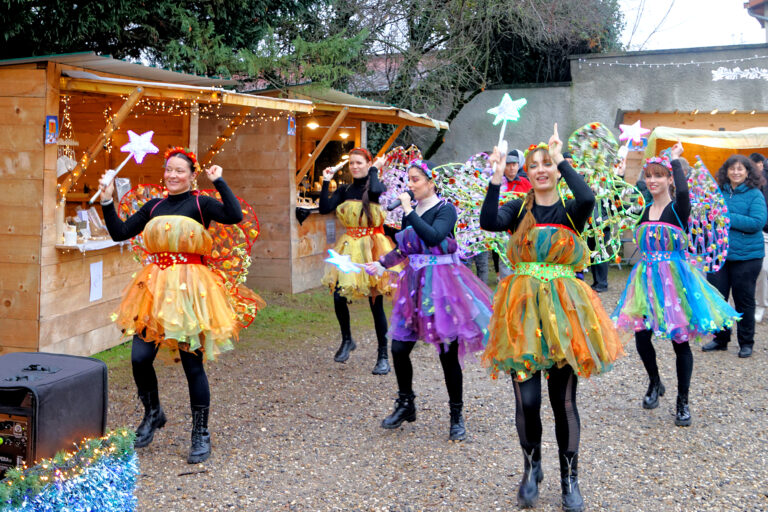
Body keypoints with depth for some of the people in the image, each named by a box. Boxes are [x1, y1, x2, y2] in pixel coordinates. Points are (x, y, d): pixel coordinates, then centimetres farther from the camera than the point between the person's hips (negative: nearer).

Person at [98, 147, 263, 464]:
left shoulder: (201, 203, 0)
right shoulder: (153, 207, 14)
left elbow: (235, 216, -18)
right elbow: (119, 233, 13)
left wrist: (218, 181, -15)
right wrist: (107, 202, 5)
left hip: (189, 287, -4)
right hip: (155, 286, 4)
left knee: (192, 364, -1)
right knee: (140, 358, -2)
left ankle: (201, 435, 13)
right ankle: (153, 414, 27)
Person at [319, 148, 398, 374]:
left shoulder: (377, 186, -3)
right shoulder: (344, 190, 9)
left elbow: (376, 192, -28)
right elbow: (324, 208, -4)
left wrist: (375, 169, -13)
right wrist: (326, 182, -5)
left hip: (371, 246, -4)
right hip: (349, 246, 4)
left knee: (375, 302, -2)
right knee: (338, 296, -3)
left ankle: (383, 356, 9)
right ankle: (346, 340, 26)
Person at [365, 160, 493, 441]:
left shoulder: (445, 209, -7)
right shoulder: (410, 210, 10)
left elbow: (433, 236, -26)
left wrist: (409, 211, -21)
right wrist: (381, 263, 8)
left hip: (442, 283, -6)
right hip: (416, 282, 6)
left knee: (448, 352, -2)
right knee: (399, 348, 5)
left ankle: (457, 416, 14)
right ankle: (405, 405, 27)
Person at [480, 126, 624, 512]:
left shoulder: (570, 211, 3)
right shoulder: (518, 210, 7)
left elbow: (587, 199, -21)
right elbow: (488, 222, -13)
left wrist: (562, 160, -15)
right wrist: (496, 180, -18)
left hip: (563, 308, 0)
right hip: (522, 307, 1)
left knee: (564, 400, 4)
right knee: (527, 399, -3)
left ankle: (569, 479, 22)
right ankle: (532, 468, 24)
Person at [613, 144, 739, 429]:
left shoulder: (678, 208, -9)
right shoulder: (645, 211, 9)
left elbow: (683, 190, -27)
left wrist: (676, 159, -18)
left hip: (674, 276, -5)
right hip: (647, 277, 5)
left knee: (680, 340, 1)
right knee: (641, 335, 0)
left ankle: (683, 402, 14)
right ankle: (655, 384, 27)